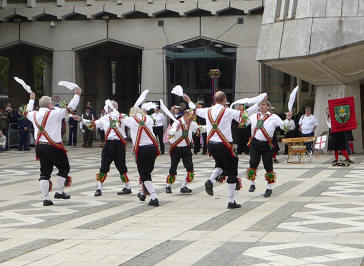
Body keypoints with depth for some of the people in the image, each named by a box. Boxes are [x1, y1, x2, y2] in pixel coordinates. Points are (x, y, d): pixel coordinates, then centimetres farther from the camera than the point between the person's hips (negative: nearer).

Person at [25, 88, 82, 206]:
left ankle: (45, 198, 4)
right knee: (64, 168, 12)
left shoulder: (34, 115, 4)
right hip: (53, 147, -6)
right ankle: (59, 192, 12)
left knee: (45, 172, 8)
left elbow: (28, 112, 29)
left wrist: (31, 100, 44)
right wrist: (77, 95, 8)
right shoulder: (54, 114, -12)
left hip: (39, 146, 6)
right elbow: (70, 108, -5)